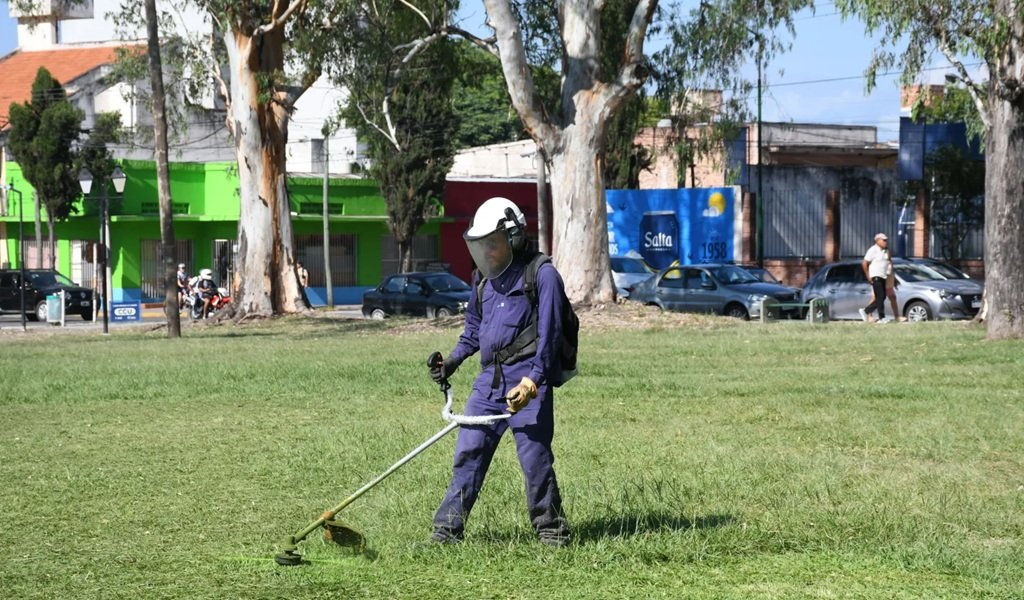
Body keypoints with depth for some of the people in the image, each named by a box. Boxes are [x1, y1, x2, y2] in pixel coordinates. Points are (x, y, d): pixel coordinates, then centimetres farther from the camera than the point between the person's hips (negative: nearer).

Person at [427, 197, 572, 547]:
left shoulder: (542, 275, -5)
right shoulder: (484, 278, 18)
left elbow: (548, 333, -11)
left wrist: (532, 380, -19)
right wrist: (453, 360, 15)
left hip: (527, 382, -7)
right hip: (489, 380, 7)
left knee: (534, 457, -8)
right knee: (468, 451, 2)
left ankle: (551, 530, 6)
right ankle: (448, 529, 5)